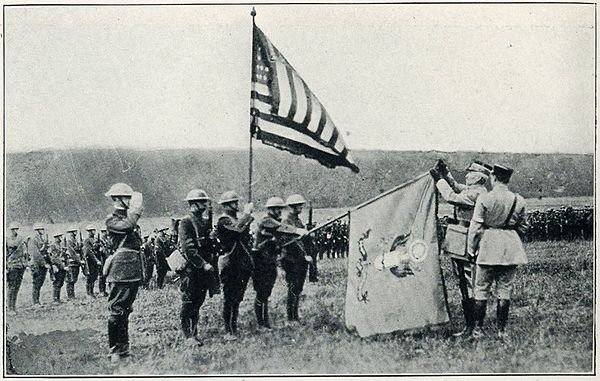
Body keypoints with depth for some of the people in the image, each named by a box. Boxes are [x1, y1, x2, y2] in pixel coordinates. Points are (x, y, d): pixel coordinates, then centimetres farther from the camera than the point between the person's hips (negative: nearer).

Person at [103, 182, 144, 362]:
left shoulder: (129, 218, 20)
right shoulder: (112, 220, -4)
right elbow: (127, 226, -25)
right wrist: (136, 210, -15)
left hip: (135, 271, 8)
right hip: (121, 271, -8)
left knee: (125, 311, 13)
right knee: (116, 310, -6)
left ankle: (124, 349, 18)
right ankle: (115, 351, -4)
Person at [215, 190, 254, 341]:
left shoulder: (237, 219, 18)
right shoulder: (223, 220, -11)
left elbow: (245, 237, 16)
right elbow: (238, 229, -28)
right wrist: (247, 213, -17)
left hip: (242, 265, 9)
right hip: (230, 265, -9)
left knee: (237, 299, 13)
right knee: (229, 299, -5)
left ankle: (234, 329, 21)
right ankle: (228, 331, -2)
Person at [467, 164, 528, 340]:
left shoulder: (484, 199, -9)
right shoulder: (519, 201, 1)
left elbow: (476, 227, -8)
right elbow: (523, 227, 10)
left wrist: (471, 249, 2)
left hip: (488, 248, -3)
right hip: (511, 249, 3)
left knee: (482, 290, 6)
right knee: (505, 290, 8)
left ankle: (478, 329, 9)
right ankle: (501, 330, 11)